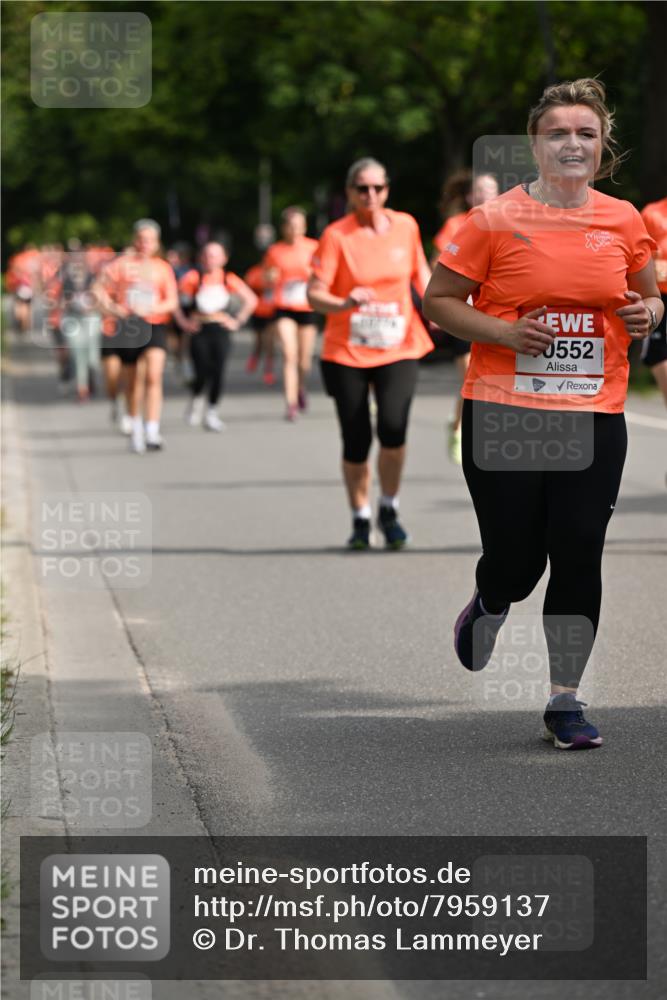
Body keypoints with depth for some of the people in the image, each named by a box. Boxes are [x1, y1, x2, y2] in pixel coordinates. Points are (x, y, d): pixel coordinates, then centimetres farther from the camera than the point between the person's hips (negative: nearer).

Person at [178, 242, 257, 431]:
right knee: (202, 374, -9)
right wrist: (184, 321, -3)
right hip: (199, 330, -1)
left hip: (220, 330, 1)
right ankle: (197, 400, 22)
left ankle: (211, 412, 7)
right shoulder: (194, 277, -1)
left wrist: (238, 321, 4)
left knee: (218, 373, -8)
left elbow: (251, 300, 10)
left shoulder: (229, 279, 4)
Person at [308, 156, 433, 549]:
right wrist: (344, 304, -32)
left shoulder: (405, 226, 2)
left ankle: (389, 510, 3)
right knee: (356, 443, 0)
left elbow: (420, 270, 19)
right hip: (347, 354, -1)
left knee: (393, 428, -19)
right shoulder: (336, 235, -8)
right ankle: (360, 519, 22)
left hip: (398, 349, 1)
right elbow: (315, 293, -13)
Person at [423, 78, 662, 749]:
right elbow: (438, 300, 1)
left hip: (594, 417, 2)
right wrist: (504, 332, -14)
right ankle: (487, 609, 38)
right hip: (503, 415, -2)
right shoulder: (496, 219, -4)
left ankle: (565, 700, 10)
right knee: (515, 563, 0)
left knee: (579, 559, -2)